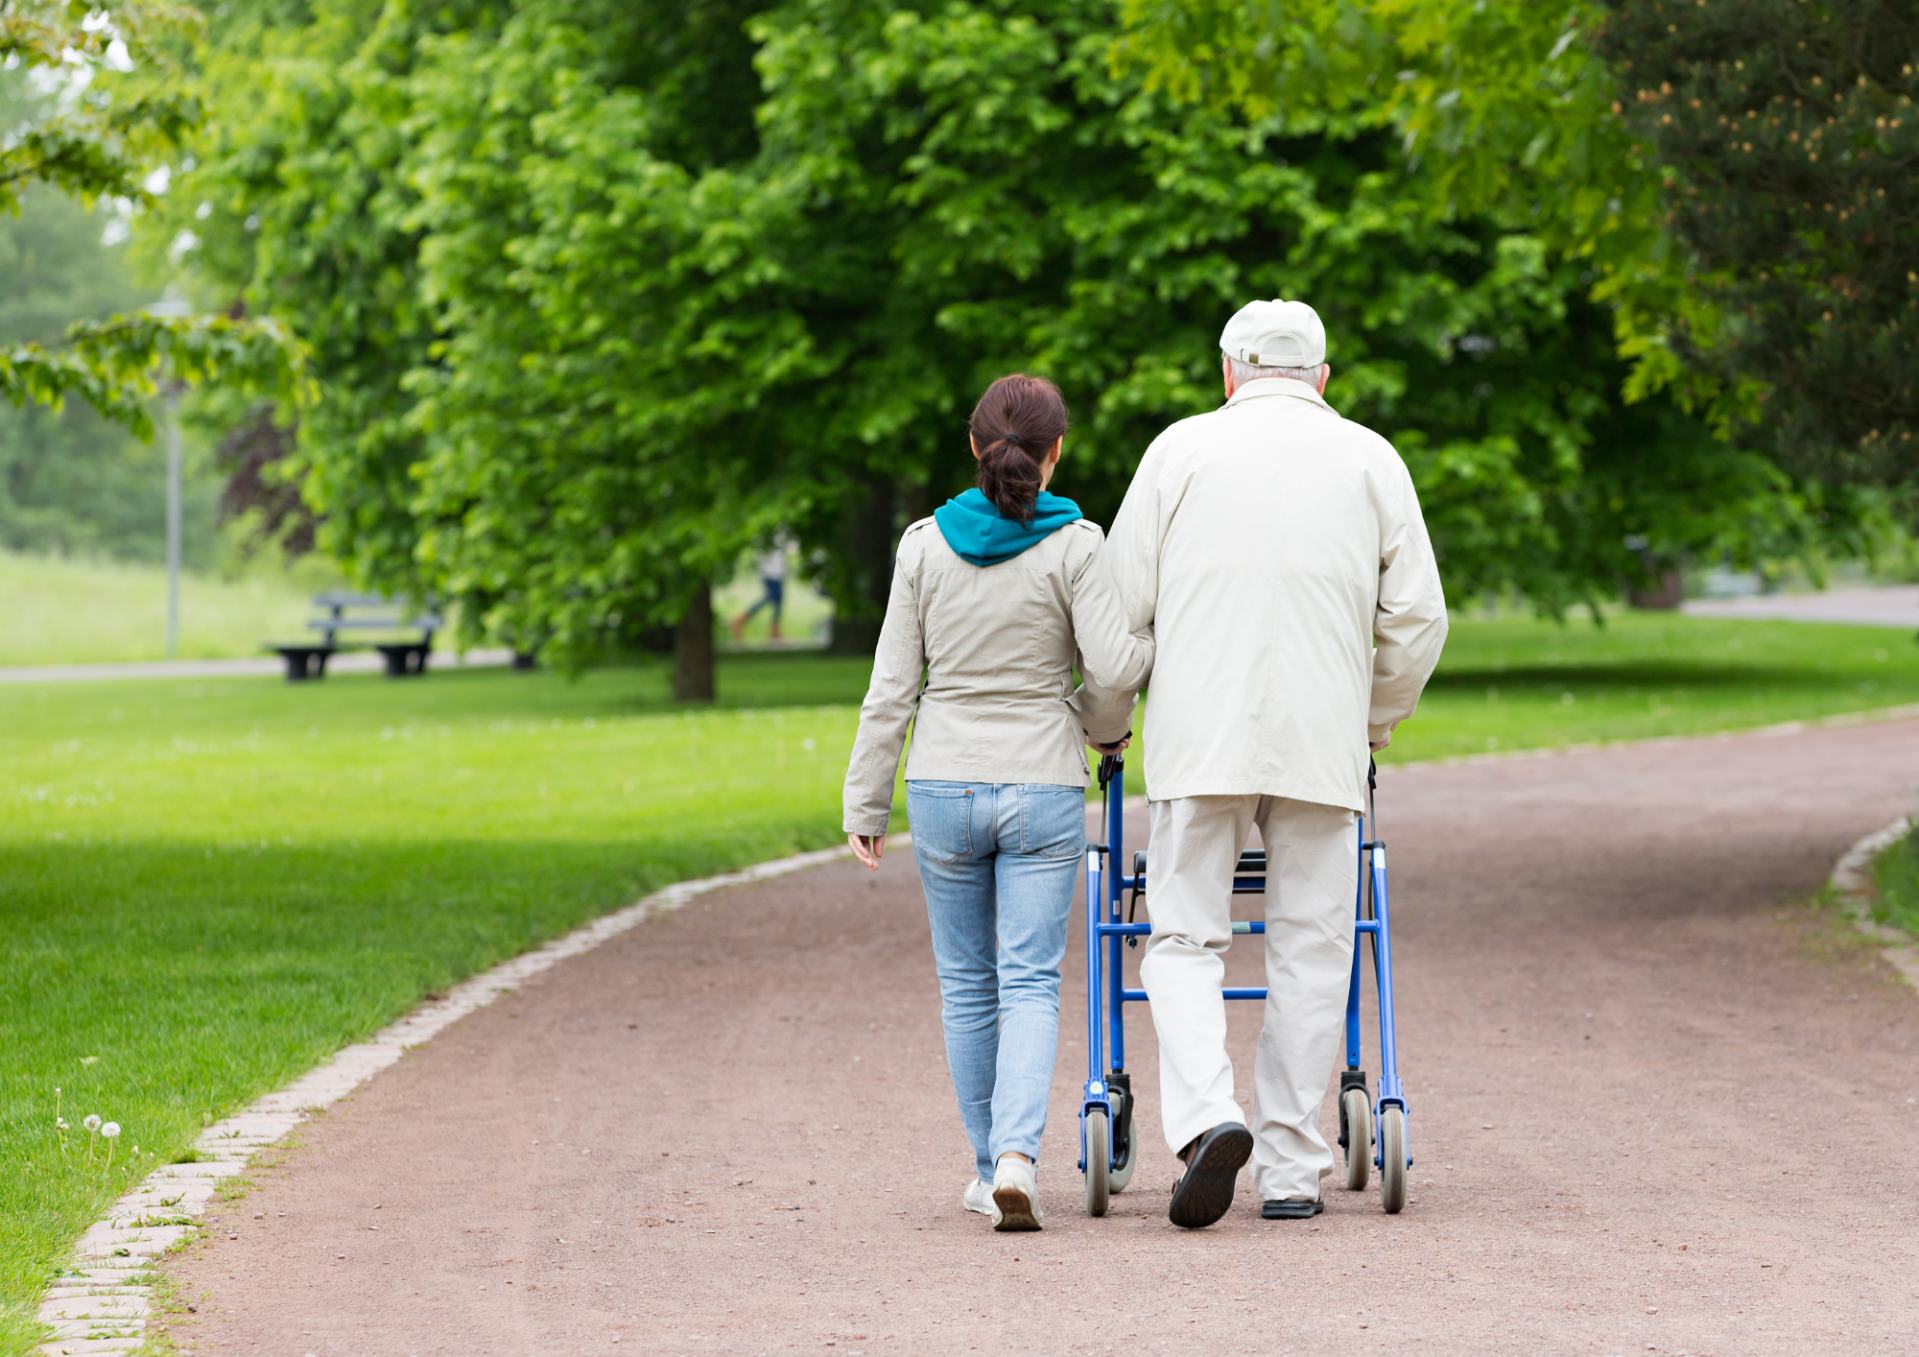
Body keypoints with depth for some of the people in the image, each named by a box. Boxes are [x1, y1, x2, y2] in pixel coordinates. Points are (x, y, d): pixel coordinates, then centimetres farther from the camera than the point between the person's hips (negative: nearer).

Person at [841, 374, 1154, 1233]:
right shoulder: (1073, 548, -8)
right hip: (1042, 790, -2)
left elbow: (892, 686, 0)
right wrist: (1103, 727, 10)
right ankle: (1017, 1155, -20)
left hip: (945, 789, 2)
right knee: (1030, 983, 0)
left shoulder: (925, 545, -1)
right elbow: (1114, 669, -13)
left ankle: (989, 1167, 20)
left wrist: (865, 804, 6)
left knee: (967, 985, 14)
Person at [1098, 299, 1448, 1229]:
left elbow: (1119, 599, 4)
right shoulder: (1371, 460, 9)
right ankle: (1291, 1170, 8)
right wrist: (1376, 722, 25)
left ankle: (1205, 1114, -17)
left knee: (1185, 939, 6)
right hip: (1323, 741, 1)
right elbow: (1417, 618, 9)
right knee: (1310, 949, 7)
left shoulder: (1182, 448, 4)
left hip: (1200, 735, -1)